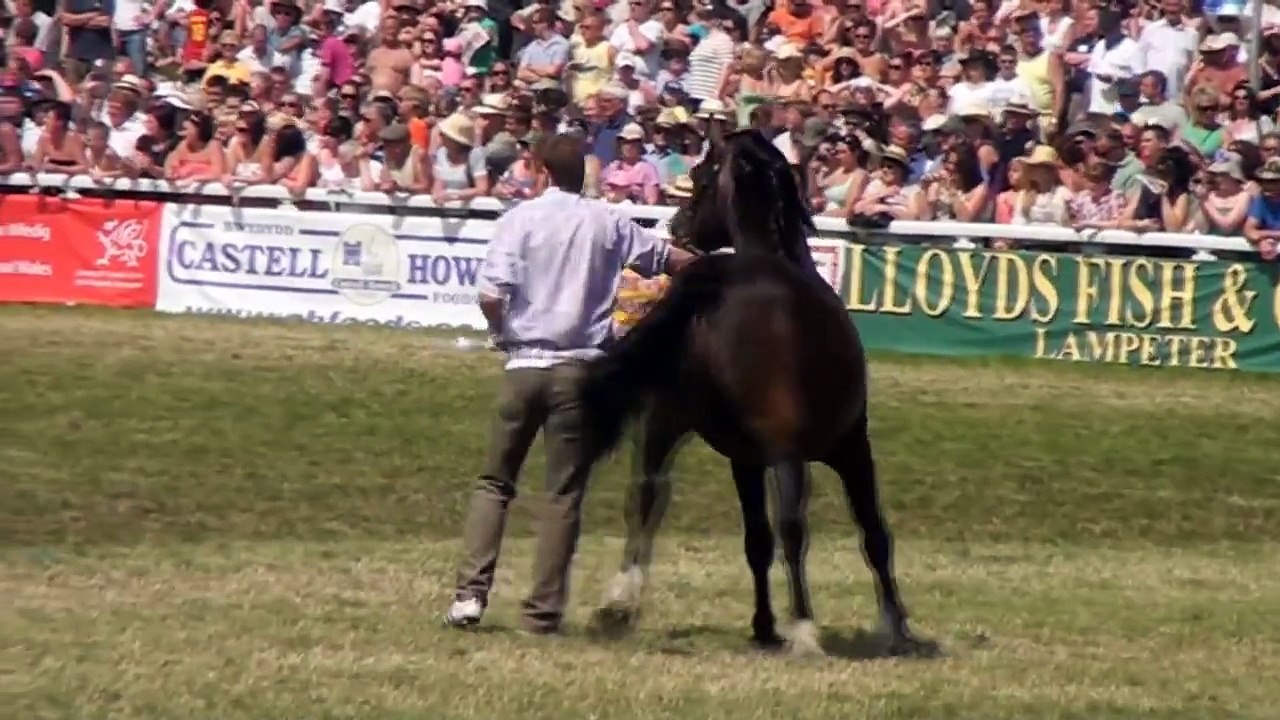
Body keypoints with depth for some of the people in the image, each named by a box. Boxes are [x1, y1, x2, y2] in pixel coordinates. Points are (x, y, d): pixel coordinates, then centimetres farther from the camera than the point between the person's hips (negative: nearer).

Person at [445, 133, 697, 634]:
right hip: (582, 367, 1)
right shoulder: (608, 223, 3)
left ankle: (471, 592, -2)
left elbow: (491, 295, -13)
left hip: (526, 363, -1)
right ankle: (543, 609, 1)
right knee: (565, 492, 4)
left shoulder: (521, 219, -3)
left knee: (495, 482, 10)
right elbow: (672, 260, 15)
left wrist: (502, 334, 6)